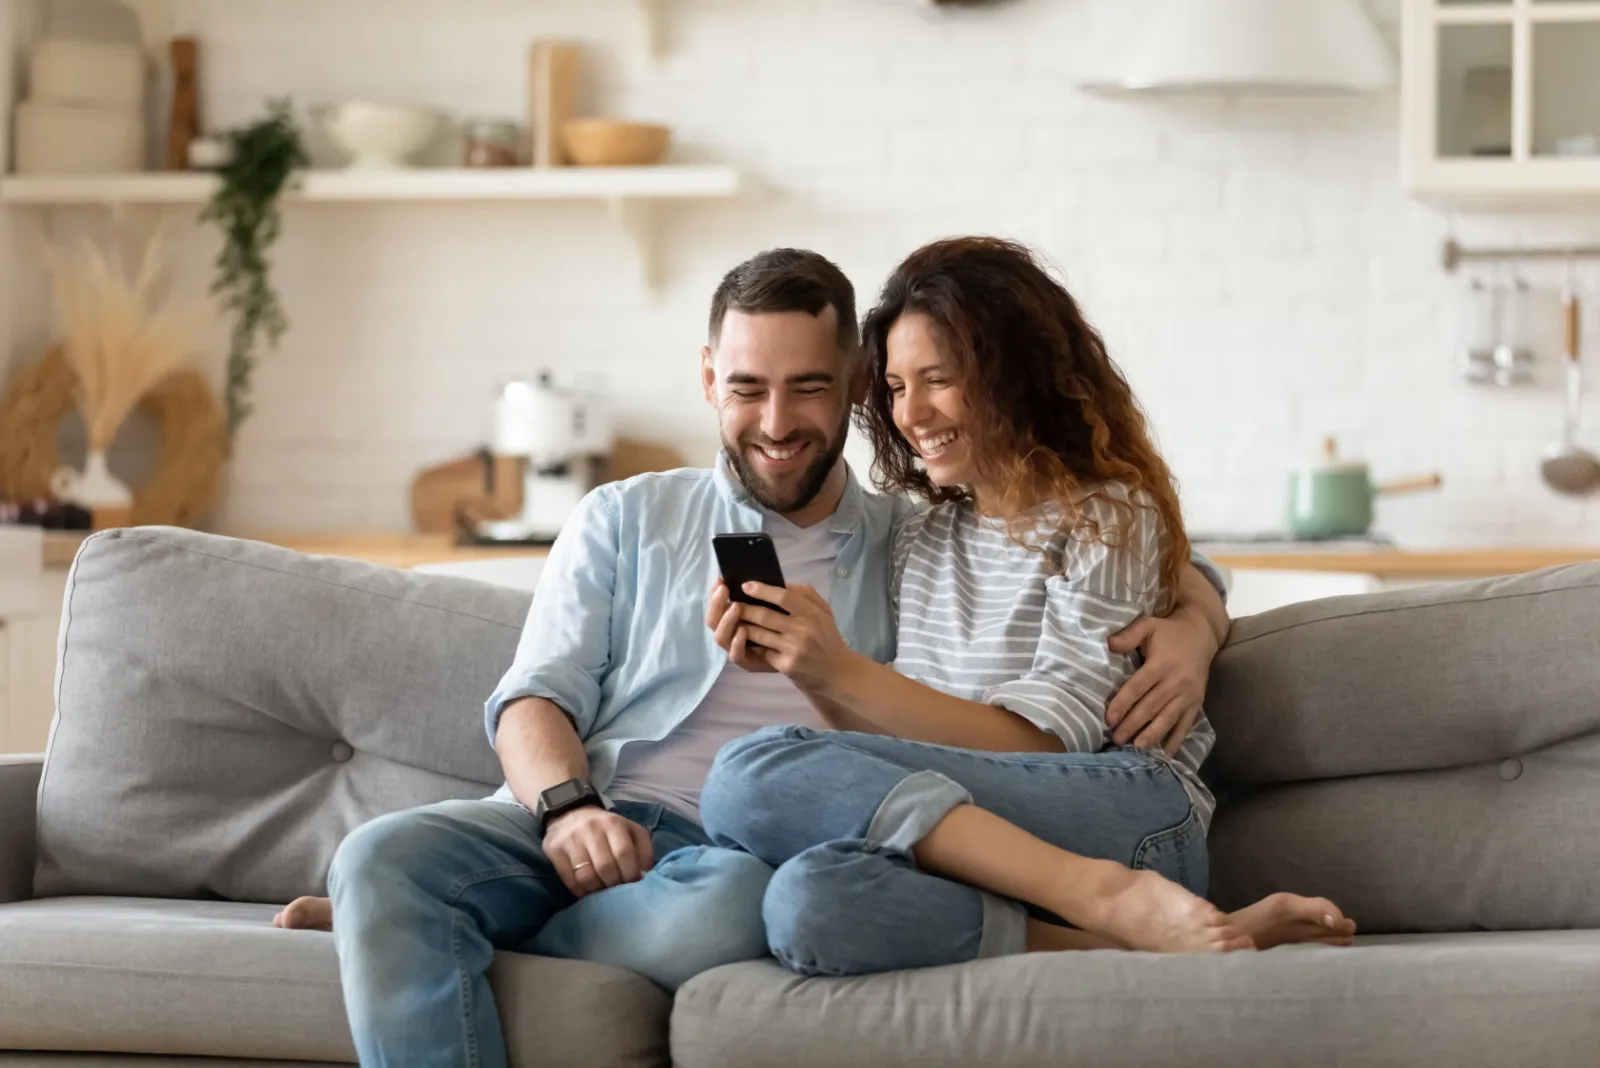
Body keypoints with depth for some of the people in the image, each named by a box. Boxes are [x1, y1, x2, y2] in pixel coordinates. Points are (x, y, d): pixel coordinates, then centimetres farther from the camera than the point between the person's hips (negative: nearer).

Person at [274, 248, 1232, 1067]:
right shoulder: (627, 522, 22)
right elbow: (536, 696, 11)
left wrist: (1187, 625, -2)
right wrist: (567, 805, -12)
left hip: (744, 854, -1)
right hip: (579, 829, 1)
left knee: (734, 906, -40)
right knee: (383, 857, -32)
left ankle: (394, 924, -22)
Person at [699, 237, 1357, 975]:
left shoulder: (1109, 517, 5)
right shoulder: (922, 543, 25)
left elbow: (1041, 744, -4)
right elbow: (894, 747, 17)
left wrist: (844, 672, -10)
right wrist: (800, 673, -1)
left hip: (1128, 818, -5)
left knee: (757, 778, -28)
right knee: (810, 902, -35)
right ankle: (1119, 938, -31)